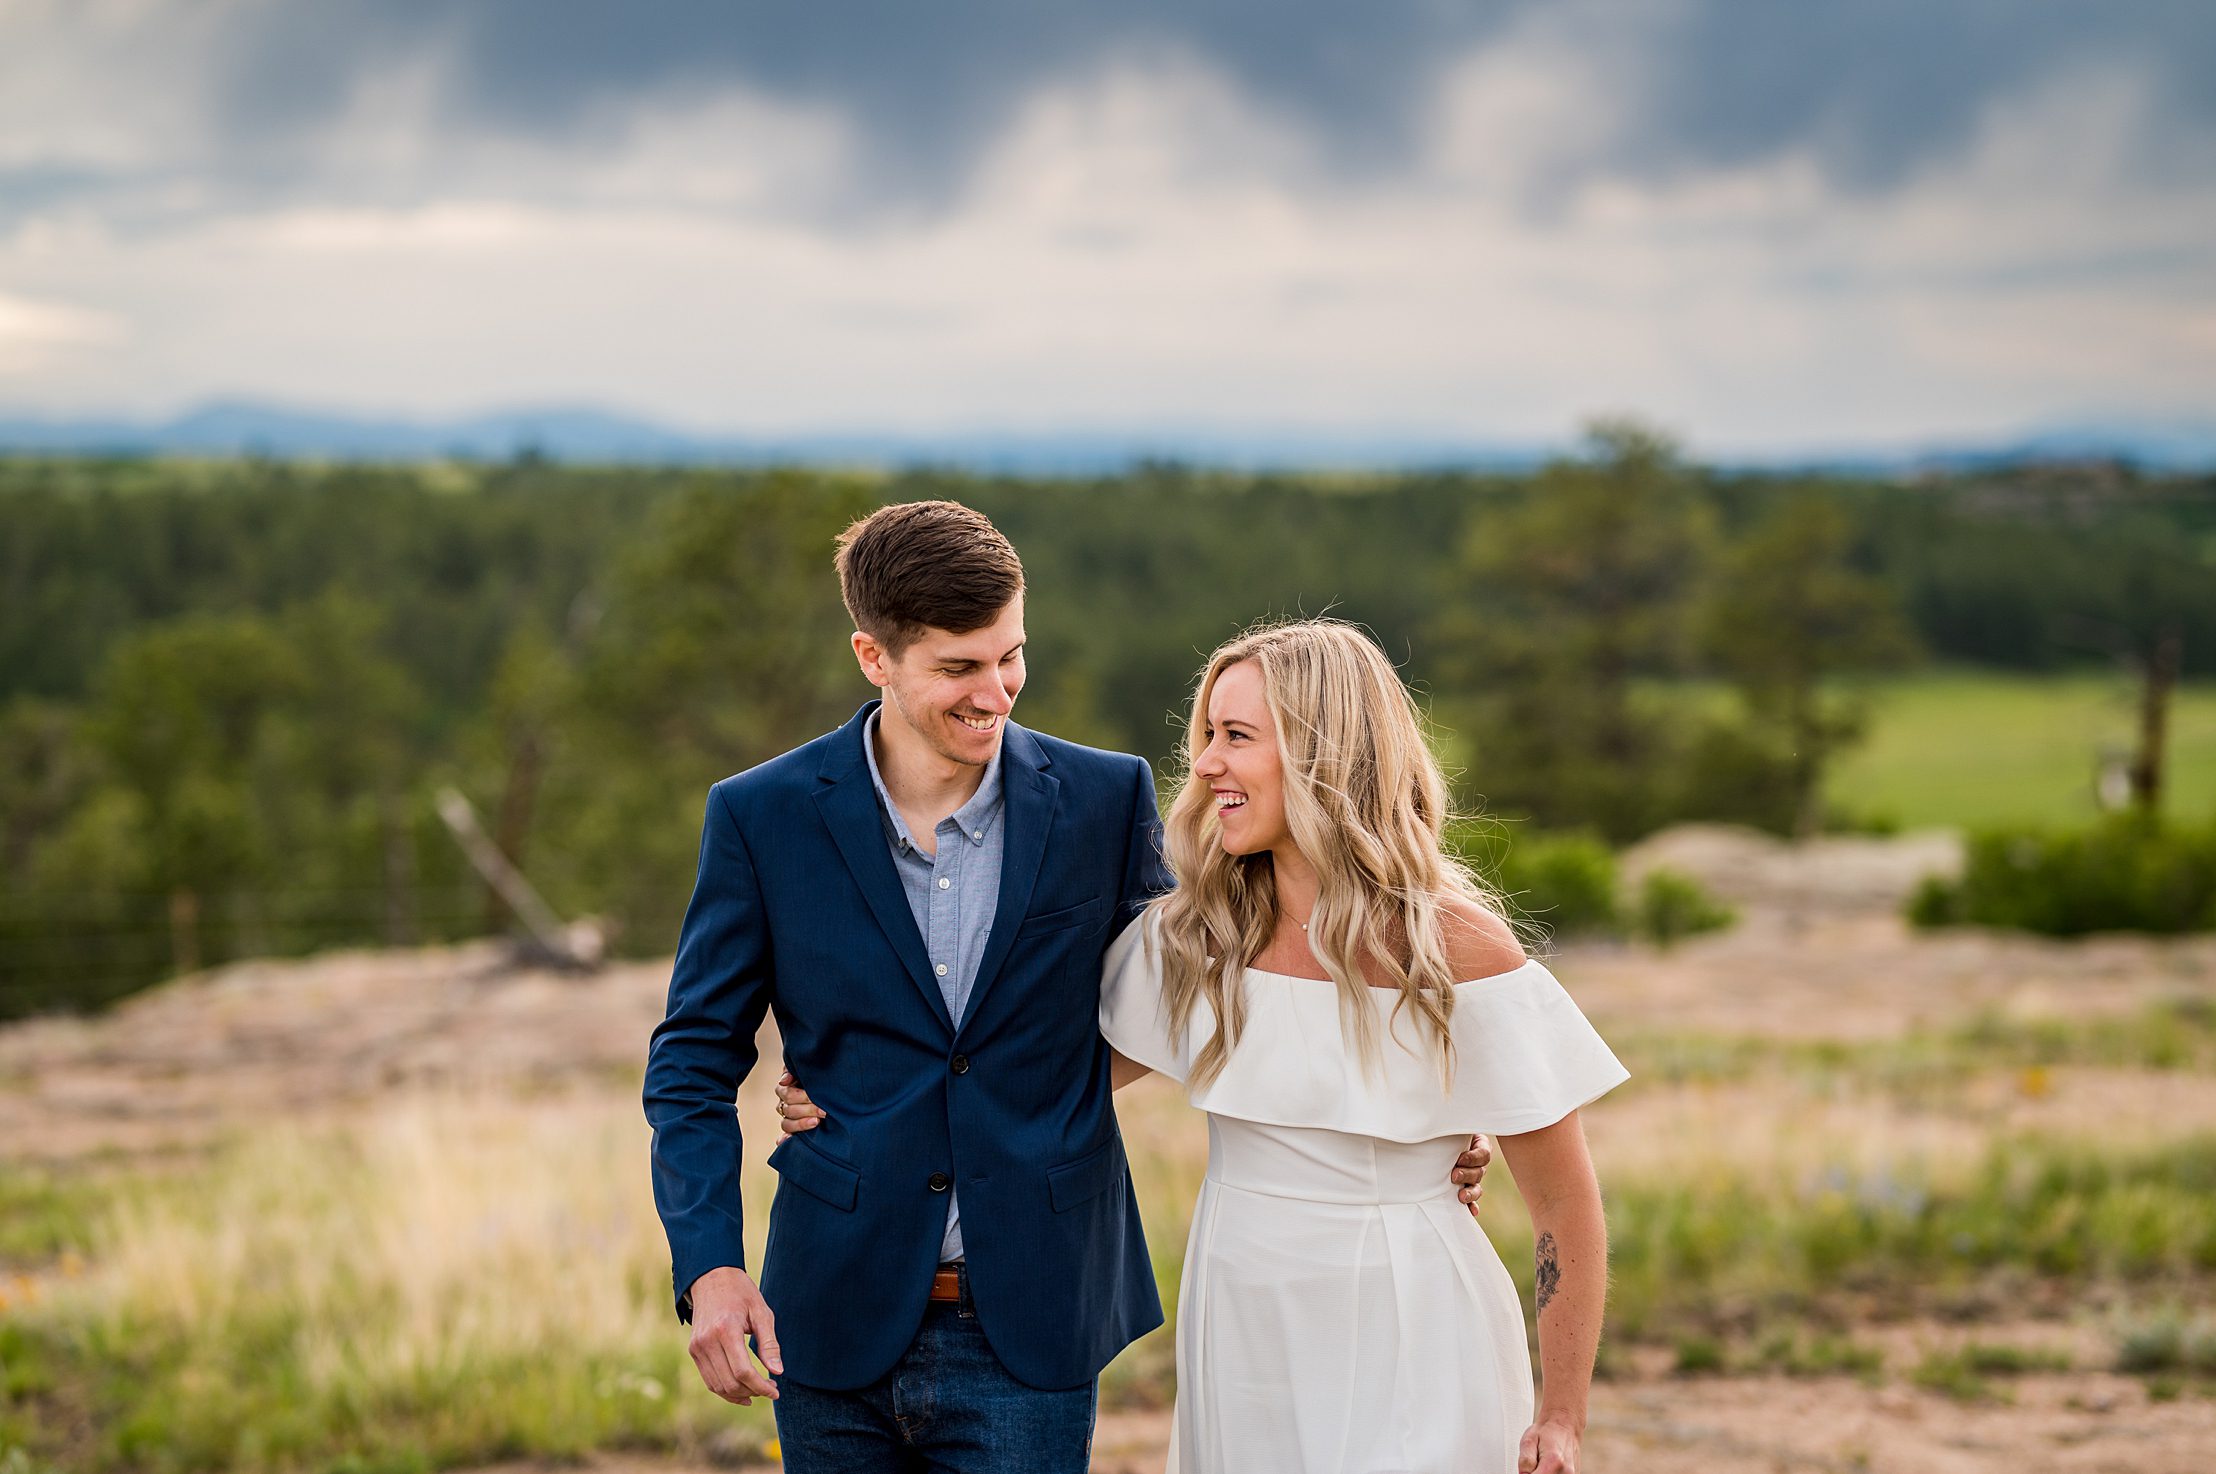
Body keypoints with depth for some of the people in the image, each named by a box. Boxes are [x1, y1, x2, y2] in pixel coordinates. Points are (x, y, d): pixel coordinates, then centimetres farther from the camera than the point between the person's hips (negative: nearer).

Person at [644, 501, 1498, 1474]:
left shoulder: (1104, 802, -1)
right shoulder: (762, 818, -3)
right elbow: (695, 1057, 3)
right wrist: (708, 1266, -10)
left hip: (1028, 1341, 0)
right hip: (837, 1321, 1)